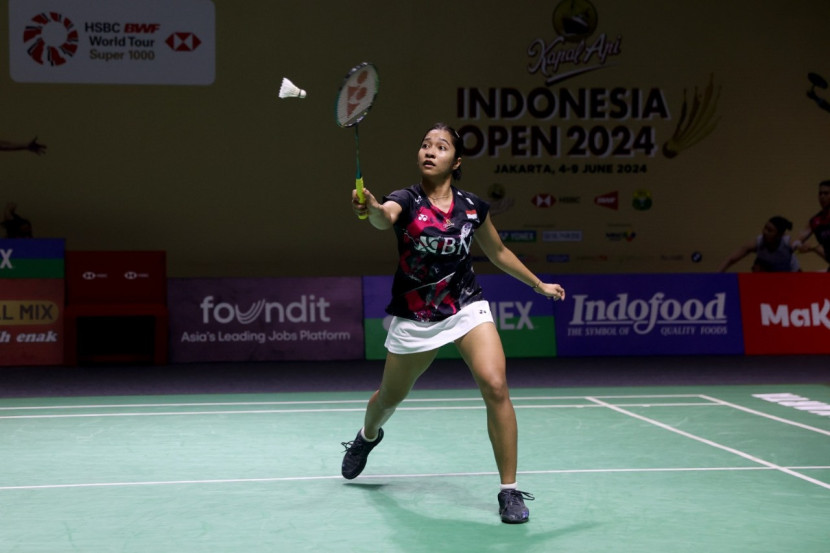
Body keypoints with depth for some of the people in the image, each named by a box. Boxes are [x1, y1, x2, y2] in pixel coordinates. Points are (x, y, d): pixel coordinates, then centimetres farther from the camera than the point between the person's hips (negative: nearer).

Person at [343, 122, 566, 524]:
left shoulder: (472, 206, -3)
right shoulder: (405, 200, -12)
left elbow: (498, 252, 15)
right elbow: (385, 218, -38)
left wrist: (539, 284, 20)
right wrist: (371, 209, -62)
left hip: (467, 307, 1)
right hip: (414, 318, -1)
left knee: (495, 386, -21)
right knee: (390, 397, 19)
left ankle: (509, 491, -10)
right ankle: (368, 436, 57)